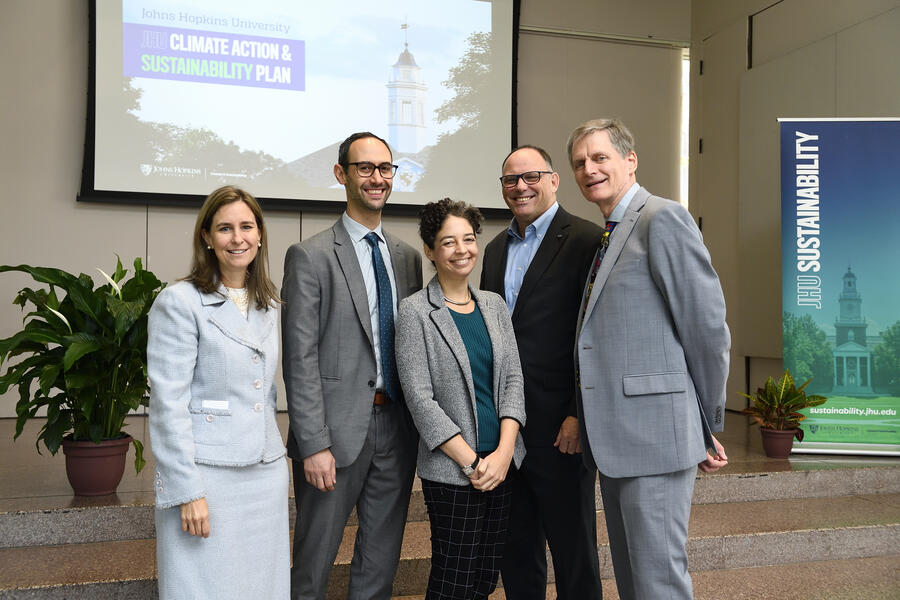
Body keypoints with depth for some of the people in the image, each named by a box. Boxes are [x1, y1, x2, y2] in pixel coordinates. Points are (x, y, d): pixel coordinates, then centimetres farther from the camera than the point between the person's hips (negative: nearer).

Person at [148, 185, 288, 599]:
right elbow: (168, 404, -11)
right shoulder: (180, 302, -8)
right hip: (206, 475, -6)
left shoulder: (269, 305, 11)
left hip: (266, 473, 6)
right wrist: (187, 492, -15)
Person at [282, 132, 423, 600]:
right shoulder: (310, 256, -7)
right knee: (315, 560, 9)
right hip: (338, 429, -5)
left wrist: (418, 423, 8)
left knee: (381, 562, 16)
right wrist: (314, 444, -15)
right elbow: (300, 359, -11)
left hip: (397, 426, 5)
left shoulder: (408, 257, 11)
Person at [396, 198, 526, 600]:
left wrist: (504, 451, -8)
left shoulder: (494, 305, 9)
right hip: (450, 469, -5)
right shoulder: (415, 312, -6)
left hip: (503, 462, 5)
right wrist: (471, 461, -14)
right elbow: (419, 397, -11)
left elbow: (512, 378, 5)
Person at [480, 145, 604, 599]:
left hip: (561, 426, -6)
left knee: (573, 551, 7)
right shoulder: (496, 248, 14)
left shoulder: (586, 241, -8)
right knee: (515, 549, 17)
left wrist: (580, 415, -17)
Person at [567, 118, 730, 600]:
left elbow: (708, 326, -12)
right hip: (613, 437, 9)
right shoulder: (609, 236, 18)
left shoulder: (662, 219, -10)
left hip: (655, 431, -9)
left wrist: (709, 427, -5)